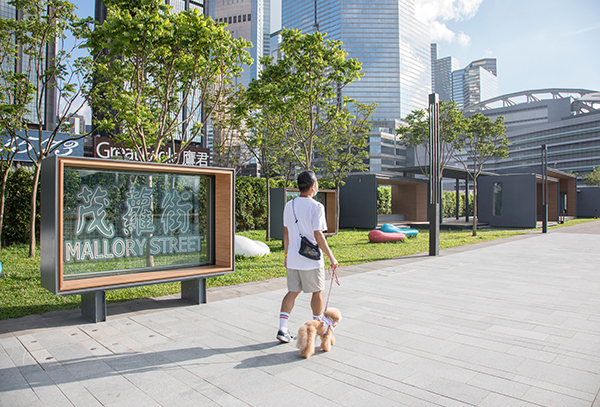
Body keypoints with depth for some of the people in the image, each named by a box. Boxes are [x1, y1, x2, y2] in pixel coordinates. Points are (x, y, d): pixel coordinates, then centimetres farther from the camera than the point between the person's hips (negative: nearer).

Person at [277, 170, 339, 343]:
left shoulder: (289, 205, 5)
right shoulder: (316, 206, -15)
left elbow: (286, 233, 10)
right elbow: (318, 236, -18)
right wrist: (331, 258, -10)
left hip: (293, 259, 6)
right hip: (311, 259, -5)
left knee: (292, 292, 13)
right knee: (317, 292, 13)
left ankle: (282, 328, 7)